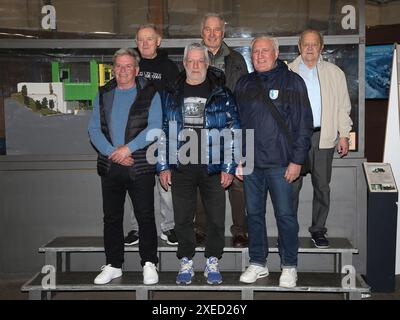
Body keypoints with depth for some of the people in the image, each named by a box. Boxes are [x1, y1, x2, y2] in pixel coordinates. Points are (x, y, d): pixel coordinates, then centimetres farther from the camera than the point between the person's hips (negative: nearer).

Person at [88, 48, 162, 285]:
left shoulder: (150, 94, 1)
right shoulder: (103, 95, 12)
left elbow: (154, 128, -9)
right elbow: (94, 129, 5)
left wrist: (128, 148, -17)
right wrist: (112, 152, -10)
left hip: (141, 167, -4)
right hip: (110, 167, 4)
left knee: (146, 217, 0)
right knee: (112, 218, 10)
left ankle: (149, 264, 13)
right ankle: (113, 265, 22)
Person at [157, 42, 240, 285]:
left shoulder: (221, 93, 2)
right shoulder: (172, 93, 8)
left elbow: (234, 130, -1)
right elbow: (163, 130, 9)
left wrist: (229, 167, -6)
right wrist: (163, 166, 2)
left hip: (213, 167, -1)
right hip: (181, 168, 2)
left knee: (216, 218, 6)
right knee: (183, 218, 9)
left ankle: (213, 262, 23)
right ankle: (186, 262, 24)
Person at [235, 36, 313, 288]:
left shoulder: (292, 82, -1)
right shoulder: (244, 84, 12)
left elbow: (304, 124, -4)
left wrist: (297, 161, -9)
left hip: (280, 163, -4)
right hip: (251, 163, 4)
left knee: (285, 215, 2)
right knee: (254, 213, 10)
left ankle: (289, 266, 17)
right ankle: (258, 263, 24)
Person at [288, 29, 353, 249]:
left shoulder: (334, 73, 10)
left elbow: (343, 106, 10)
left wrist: (344, 135, 3)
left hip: (324, 137, 1)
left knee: (322, 186, 7)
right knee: (291, 186, 1)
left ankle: (318, 230, 19)